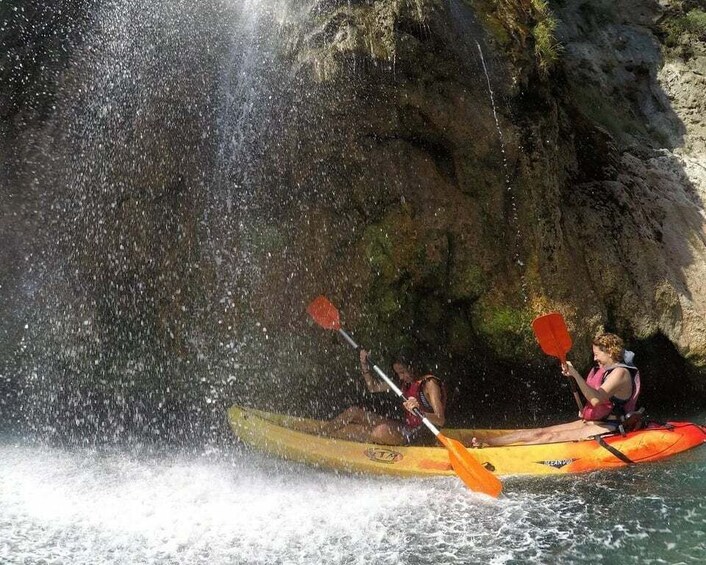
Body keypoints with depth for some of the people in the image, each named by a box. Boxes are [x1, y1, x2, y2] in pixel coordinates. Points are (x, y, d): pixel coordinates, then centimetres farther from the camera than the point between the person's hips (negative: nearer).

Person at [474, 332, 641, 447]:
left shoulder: (620, 372, -13)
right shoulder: (603, 370, 17)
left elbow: (597, 399, -29)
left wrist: (576, 375, -34)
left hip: (608, 428, -9)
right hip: (592, 422, 9)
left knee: (552, 437, -23)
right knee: (542, 432, -6)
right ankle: (488, 441, -14)